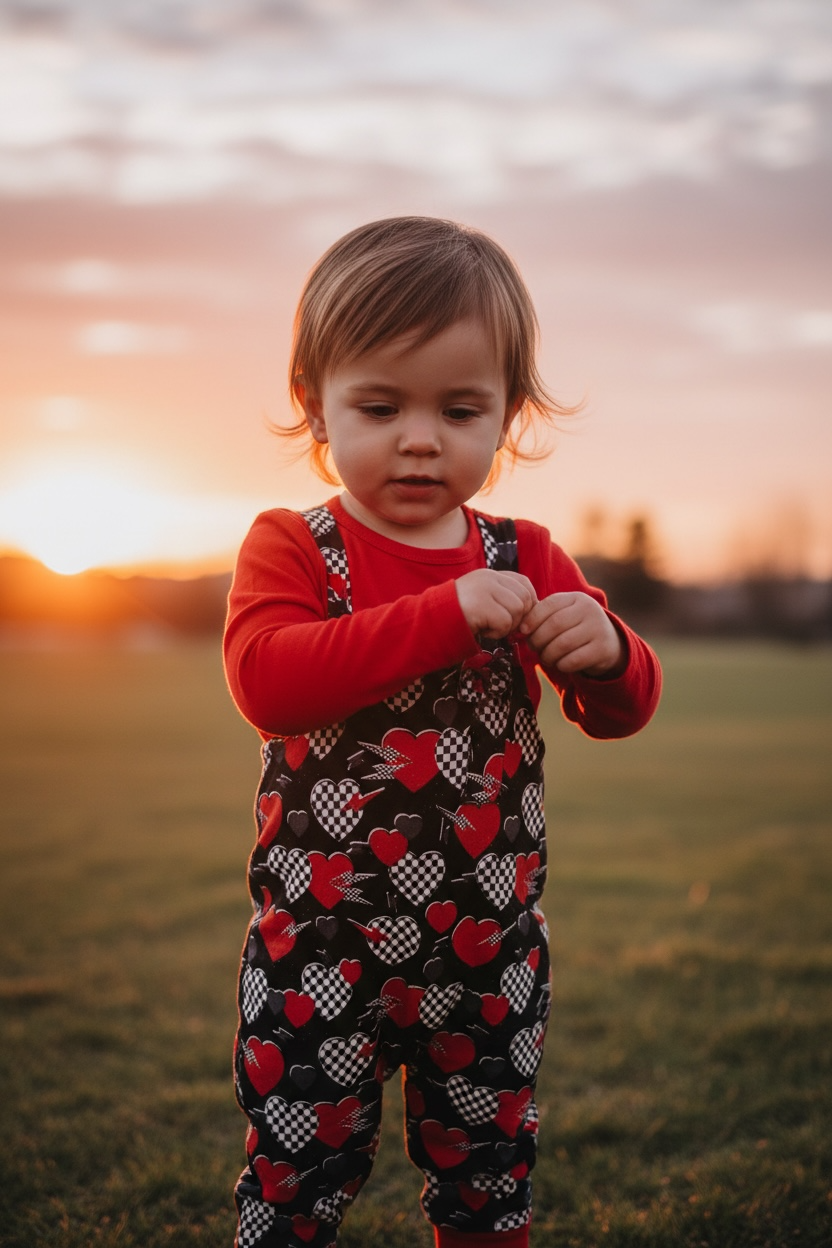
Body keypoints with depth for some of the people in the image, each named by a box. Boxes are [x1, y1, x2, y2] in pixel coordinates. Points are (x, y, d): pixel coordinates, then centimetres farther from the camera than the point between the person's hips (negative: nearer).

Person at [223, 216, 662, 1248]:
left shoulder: (527, 559, 2)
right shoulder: (290, 548, -7)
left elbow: (621, 712, 4)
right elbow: (265, 679, -26)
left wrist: (604, 653, -20)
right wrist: (443, 615, -33)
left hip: (489, 948, 3)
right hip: (321, 949, -3)